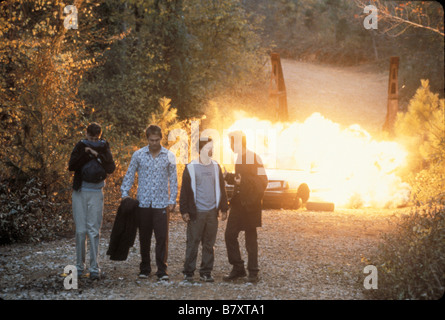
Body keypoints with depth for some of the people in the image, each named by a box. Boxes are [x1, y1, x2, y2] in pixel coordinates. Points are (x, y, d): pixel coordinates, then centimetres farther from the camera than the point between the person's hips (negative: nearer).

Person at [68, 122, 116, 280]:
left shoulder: (104, 148, 2)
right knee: (80, 230, 4)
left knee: (94, 231, -5)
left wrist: (97, 155, -19)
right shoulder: (80, 146, 5)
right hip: (79, 192, 1)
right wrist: (85, 153, -15)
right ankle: (79, 266, 14)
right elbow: (71, 166, -7)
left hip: (96, 193, -1)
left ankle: (94, 268, -3)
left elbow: (111, 168, -11)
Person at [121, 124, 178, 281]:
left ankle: (162, 270, 0)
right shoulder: (138, 155, 3)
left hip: (161, 203, -1)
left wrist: (172, 201, 2)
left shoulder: (169, 156, 3)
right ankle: (145, 268, 18)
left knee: (162, 237, -6)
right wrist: (125, 194, 0)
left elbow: (173, 180, 7)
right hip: (143, 202, 1)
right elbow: (129, 175, 9)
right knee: (144, 237, 7)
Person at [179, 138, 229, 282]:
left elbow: (221, 188, 15)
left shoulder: (216, 167, 10)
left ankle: (206, 273, 13)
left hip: (212, 212, 4)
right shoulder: (190, 168, -1)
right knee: (193, 243, -1)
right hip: (196, 212, -3)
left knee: (209, 244, 6)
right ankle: (188, 272, 8)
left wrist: (223, 209, 12)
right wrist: (184, 211, -5)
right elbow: (184, 191, 0)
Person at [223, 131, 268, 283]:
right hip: (238, 203, 8)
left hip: (249, 205, -8)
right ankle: (238, 268, 14)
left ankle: (253, 272, 12)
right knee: (230, 235, 3)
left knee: (251, 239, 2)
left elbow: (262, 182, -19)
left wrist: (242, 182, -26)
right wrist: (228, 176, 8)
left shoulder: (254, 158, -14)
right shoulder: (240, 158, 13)